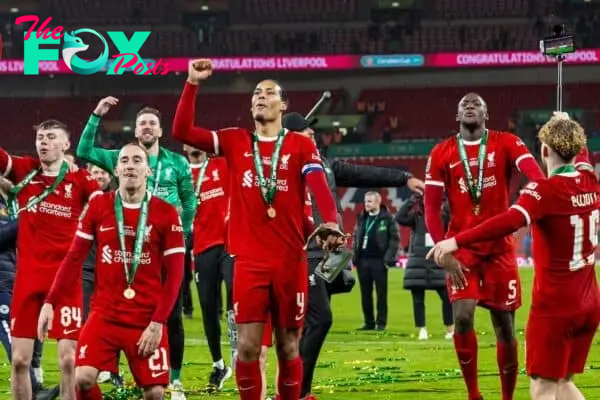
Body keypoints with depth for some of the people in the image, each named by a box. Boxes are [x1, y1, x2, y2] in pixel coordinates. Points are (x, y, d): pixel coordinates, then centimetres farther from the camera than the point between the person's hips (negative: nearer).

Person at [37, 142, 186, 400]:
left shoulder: (165, 213, -2)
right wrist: (50, 302, -5)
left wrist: (158, 322, -11)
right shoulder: (98, 207, 3)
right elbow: (74, 258, 5)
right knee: (83, 379, -17)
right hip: (104, 315, 1)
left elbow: (174, 274, -3)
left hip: (147, 319, -1)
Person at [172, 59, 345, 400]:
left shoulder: (301, 146, 3)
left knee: (288, 346, 7)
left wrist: (330, 224, -31)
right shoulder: (235, 141, 9)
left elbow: (320, 189, -12)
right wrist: (193, 84, -6)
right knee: (248, 345, -3)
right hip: (249, 261, 1)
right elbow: (181, 131, 3)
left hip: (291, 260, -1)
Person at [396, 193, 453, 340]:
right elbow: (400, 218, -12)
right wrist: (412, 200, -16)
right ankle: (422, 330, 11)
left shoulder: (443, 215, 4)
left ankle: (450, 329, 9)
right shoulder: (416, 216, 4)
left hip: (439, 263, -1)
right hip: (417, 263, 1)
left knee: (447, 297, -4)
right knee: (418, 299, 3)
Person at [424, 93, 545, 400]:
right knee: (462, 317, -17)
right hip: (463, 247, 0)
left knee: (504, 325, 4)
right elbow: (431, 207, 1)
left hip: (499, 246, 0)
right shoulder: (442, 153, 3)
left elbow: (532, 171, -19)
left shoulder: (506, 144, -1)